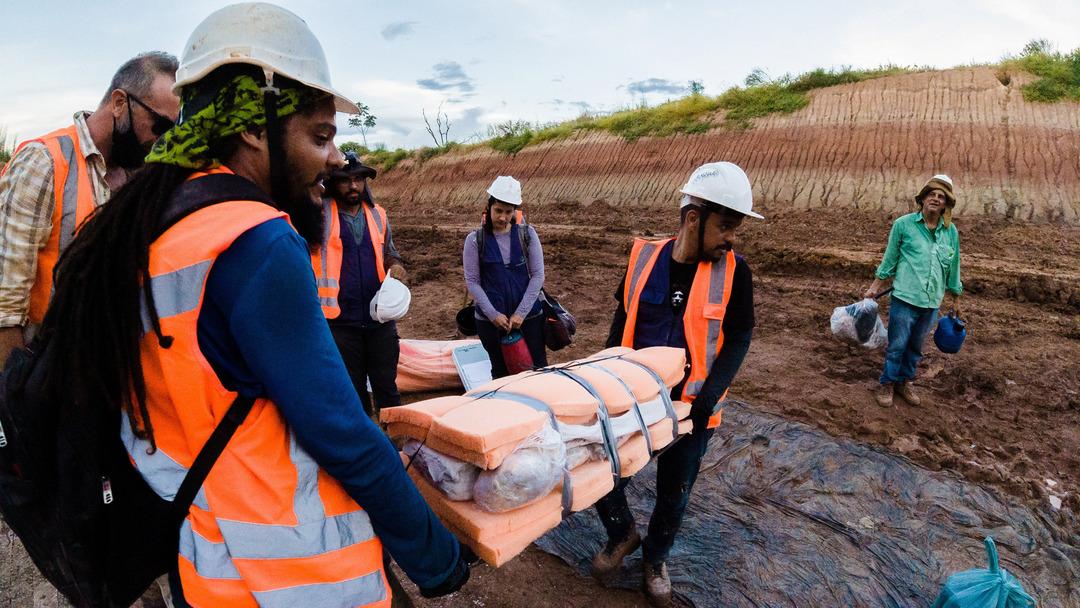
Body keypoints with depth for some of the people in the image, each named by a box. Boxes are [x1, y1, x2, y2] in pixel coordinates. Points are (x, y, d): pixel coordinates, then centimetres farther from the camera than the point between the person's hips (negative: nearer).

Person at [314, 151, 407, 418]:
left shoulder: (377, 214, 8)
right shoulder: (321, 214, -2)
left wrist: (396, 265, -3)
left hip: (380, 318, 2)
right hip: (341, 320, -2)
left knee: (386, 383, 10)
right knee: (352, 388, 12)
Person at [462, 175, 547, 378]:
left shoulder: (527, 234, -2)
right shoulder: (475, 240, -4)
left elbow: (538, 275, -3)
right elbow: (472, 281, -3)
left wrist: (521, 313, -9)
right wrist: (493, 314, -10)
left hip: (529, 314, 1)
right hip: (490, 319, 0)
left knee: (539, 368, 7)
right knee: (500, 371, 13)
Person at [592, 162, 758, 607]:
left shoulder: (733, 271, -10)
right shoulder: (644, 257, -7)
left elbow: (738, 338, -6)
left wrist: (709, 396, -18)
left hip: (690, 408, 0)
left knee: (673, 495, 16)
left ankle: (655, 558, 46)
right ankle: (622, 532, 37)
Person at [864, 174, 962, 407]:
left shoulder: (951, 231, 5)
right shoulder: (903, 224, -4)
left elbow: (953, 267, 14)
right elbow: (889, 259, 3)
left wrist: (956, 300, 18)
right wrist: (874, 287, 3)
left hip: (931, 302, 4)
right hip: (905, 298, -3)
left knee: (916, 346, 15)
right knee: (897, 344, 2)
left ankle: (904, 382, 31)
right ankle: (886, 384, 19)